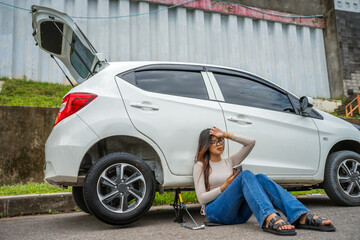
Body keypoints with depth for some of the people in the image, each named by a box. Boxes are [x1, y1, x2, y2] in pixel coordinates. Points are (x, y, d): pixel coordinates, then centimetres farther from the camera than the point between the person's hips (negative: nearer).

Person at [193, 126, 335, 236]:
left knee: (260, 179, -24)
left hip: (239, 213, 5)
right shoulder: (200, 166, 7)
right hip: (215, 211, -5)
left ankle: (303, 216, -40)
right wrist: (224, 186, -10)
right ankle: (270, 219, -54)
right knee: (245, 175, -30)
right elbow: (201, 198, -2)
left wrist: (227, 135, 8)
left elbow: (251, 142, 12)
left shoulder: (229, 162, 22)